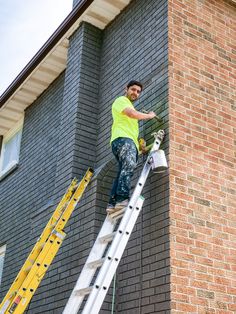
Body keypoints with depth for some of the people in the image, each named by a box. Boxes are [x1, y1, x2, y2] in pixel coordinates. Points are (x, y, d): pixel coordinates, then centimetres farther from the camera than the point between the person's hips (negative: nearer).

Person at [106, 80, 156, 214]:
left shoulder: (130, 107, 38)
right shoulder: (121, 100, 9)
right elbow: (131, 113, -12)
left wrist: (139, 144, 23)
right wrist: (149, 116, 3)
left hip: (130, 142, 9)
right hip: (122, 139, -9)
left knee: (124, 172, -4)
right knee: (129, 165, -28)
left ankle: (113, 204, -12)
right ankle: (122, 198, -41)